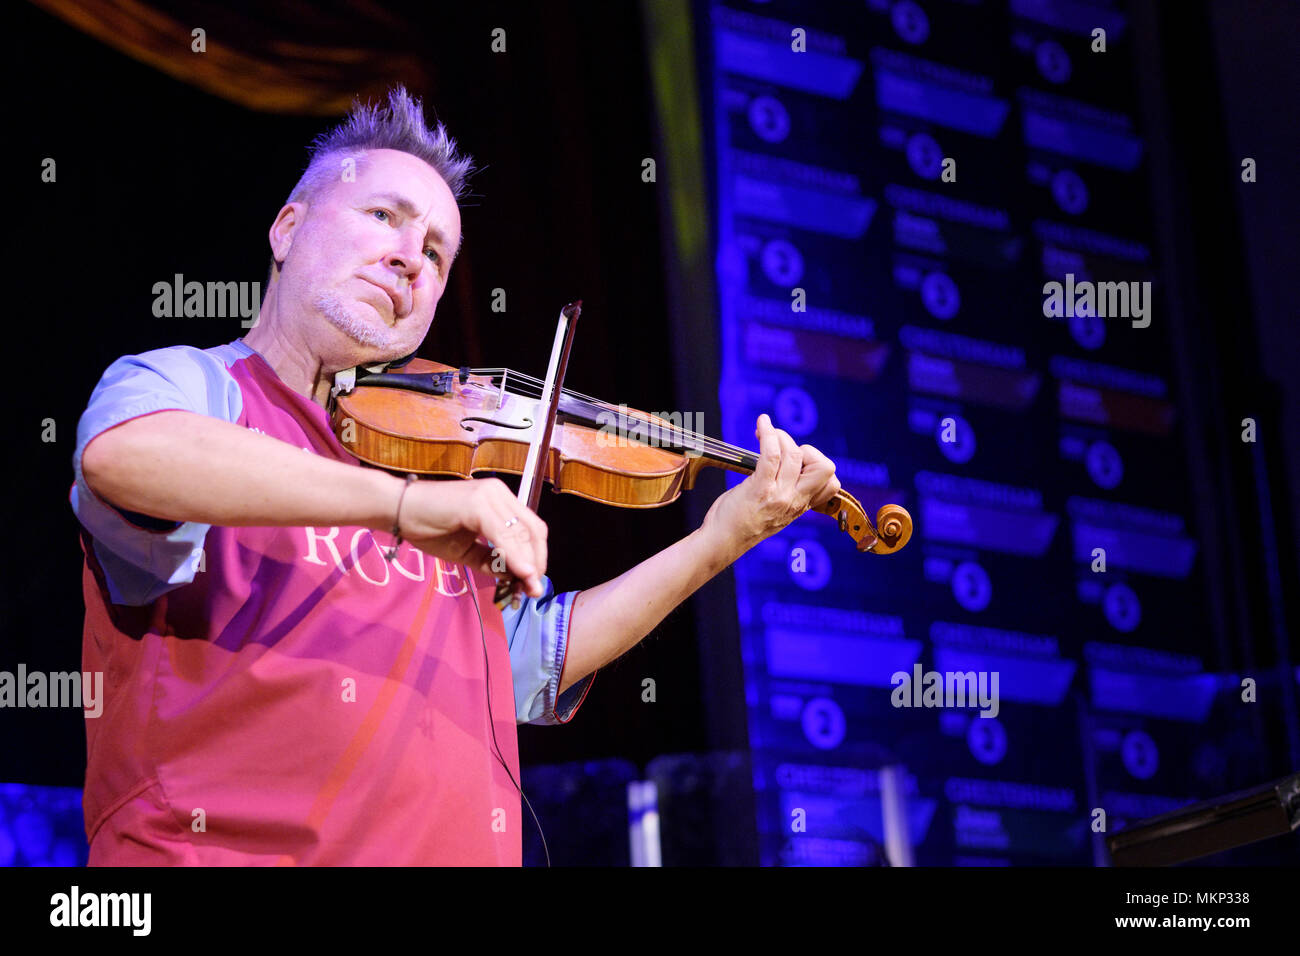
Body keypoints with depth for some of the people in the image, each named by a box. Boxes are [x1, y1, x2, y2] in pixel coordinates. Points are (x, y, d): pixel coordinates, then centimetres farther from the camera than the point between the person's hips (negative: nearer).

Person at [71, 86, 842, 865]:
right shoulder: (184, 385, 4)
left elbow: (539, 659, 24)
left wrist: (718, 542, 14)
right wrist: (401, 504, -28)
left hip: (449, 845, 6)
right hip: (221, 843, -5)